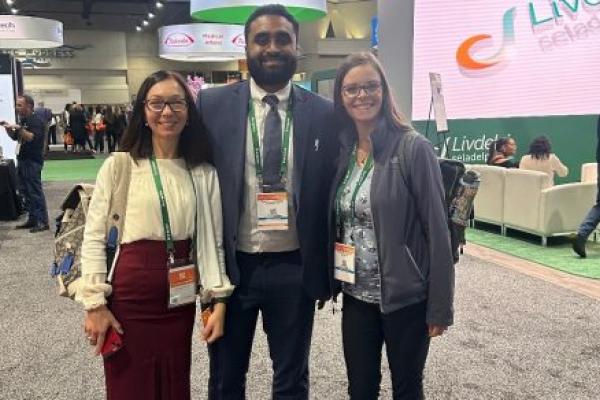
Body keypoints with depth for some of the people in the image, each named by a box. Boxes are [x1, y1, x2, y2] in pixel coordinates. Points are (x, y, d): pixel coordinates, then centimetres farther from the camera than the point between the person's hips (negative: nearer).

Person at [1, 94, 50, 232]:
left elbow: (32, 137, -24)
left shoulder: (35, 121, -11)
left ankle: (43, 222, -6)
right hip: (22, 160, 9)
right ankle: (32, 219, 18)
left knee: (35, 191, -9)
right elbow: (15, 137, 23)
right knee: (25, 191, 11)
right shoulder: (22, 121, 16)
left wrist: (18, 128, -28)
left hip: (32, 162, -9)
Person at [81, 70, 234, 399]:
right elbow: (94, 238, -4)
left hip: (180, 300, 3)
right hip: (128, 298, -2)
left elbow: (212, 241, 4)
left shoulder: (203, 172, 2)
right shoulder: (118, 166, -5)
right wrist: (95, 303, -8)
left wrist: (219, 300, -2)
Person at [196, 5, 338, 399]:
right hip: (230, 267, 0)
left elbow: (332, 192, 3)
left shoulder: (324, 114, -2)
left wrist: (330, 271, 4)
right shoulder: (212, 104, -3)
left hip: (295, 270, 0)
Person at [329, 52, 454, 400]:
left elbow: (437, 230, -13)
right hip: (356, 296, 5)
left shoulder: (414, 148, -13)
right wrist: (334, 282, 6)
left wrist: (440, 306, -12)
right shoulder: (341, 152, 3)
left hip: (406, 297, -4)